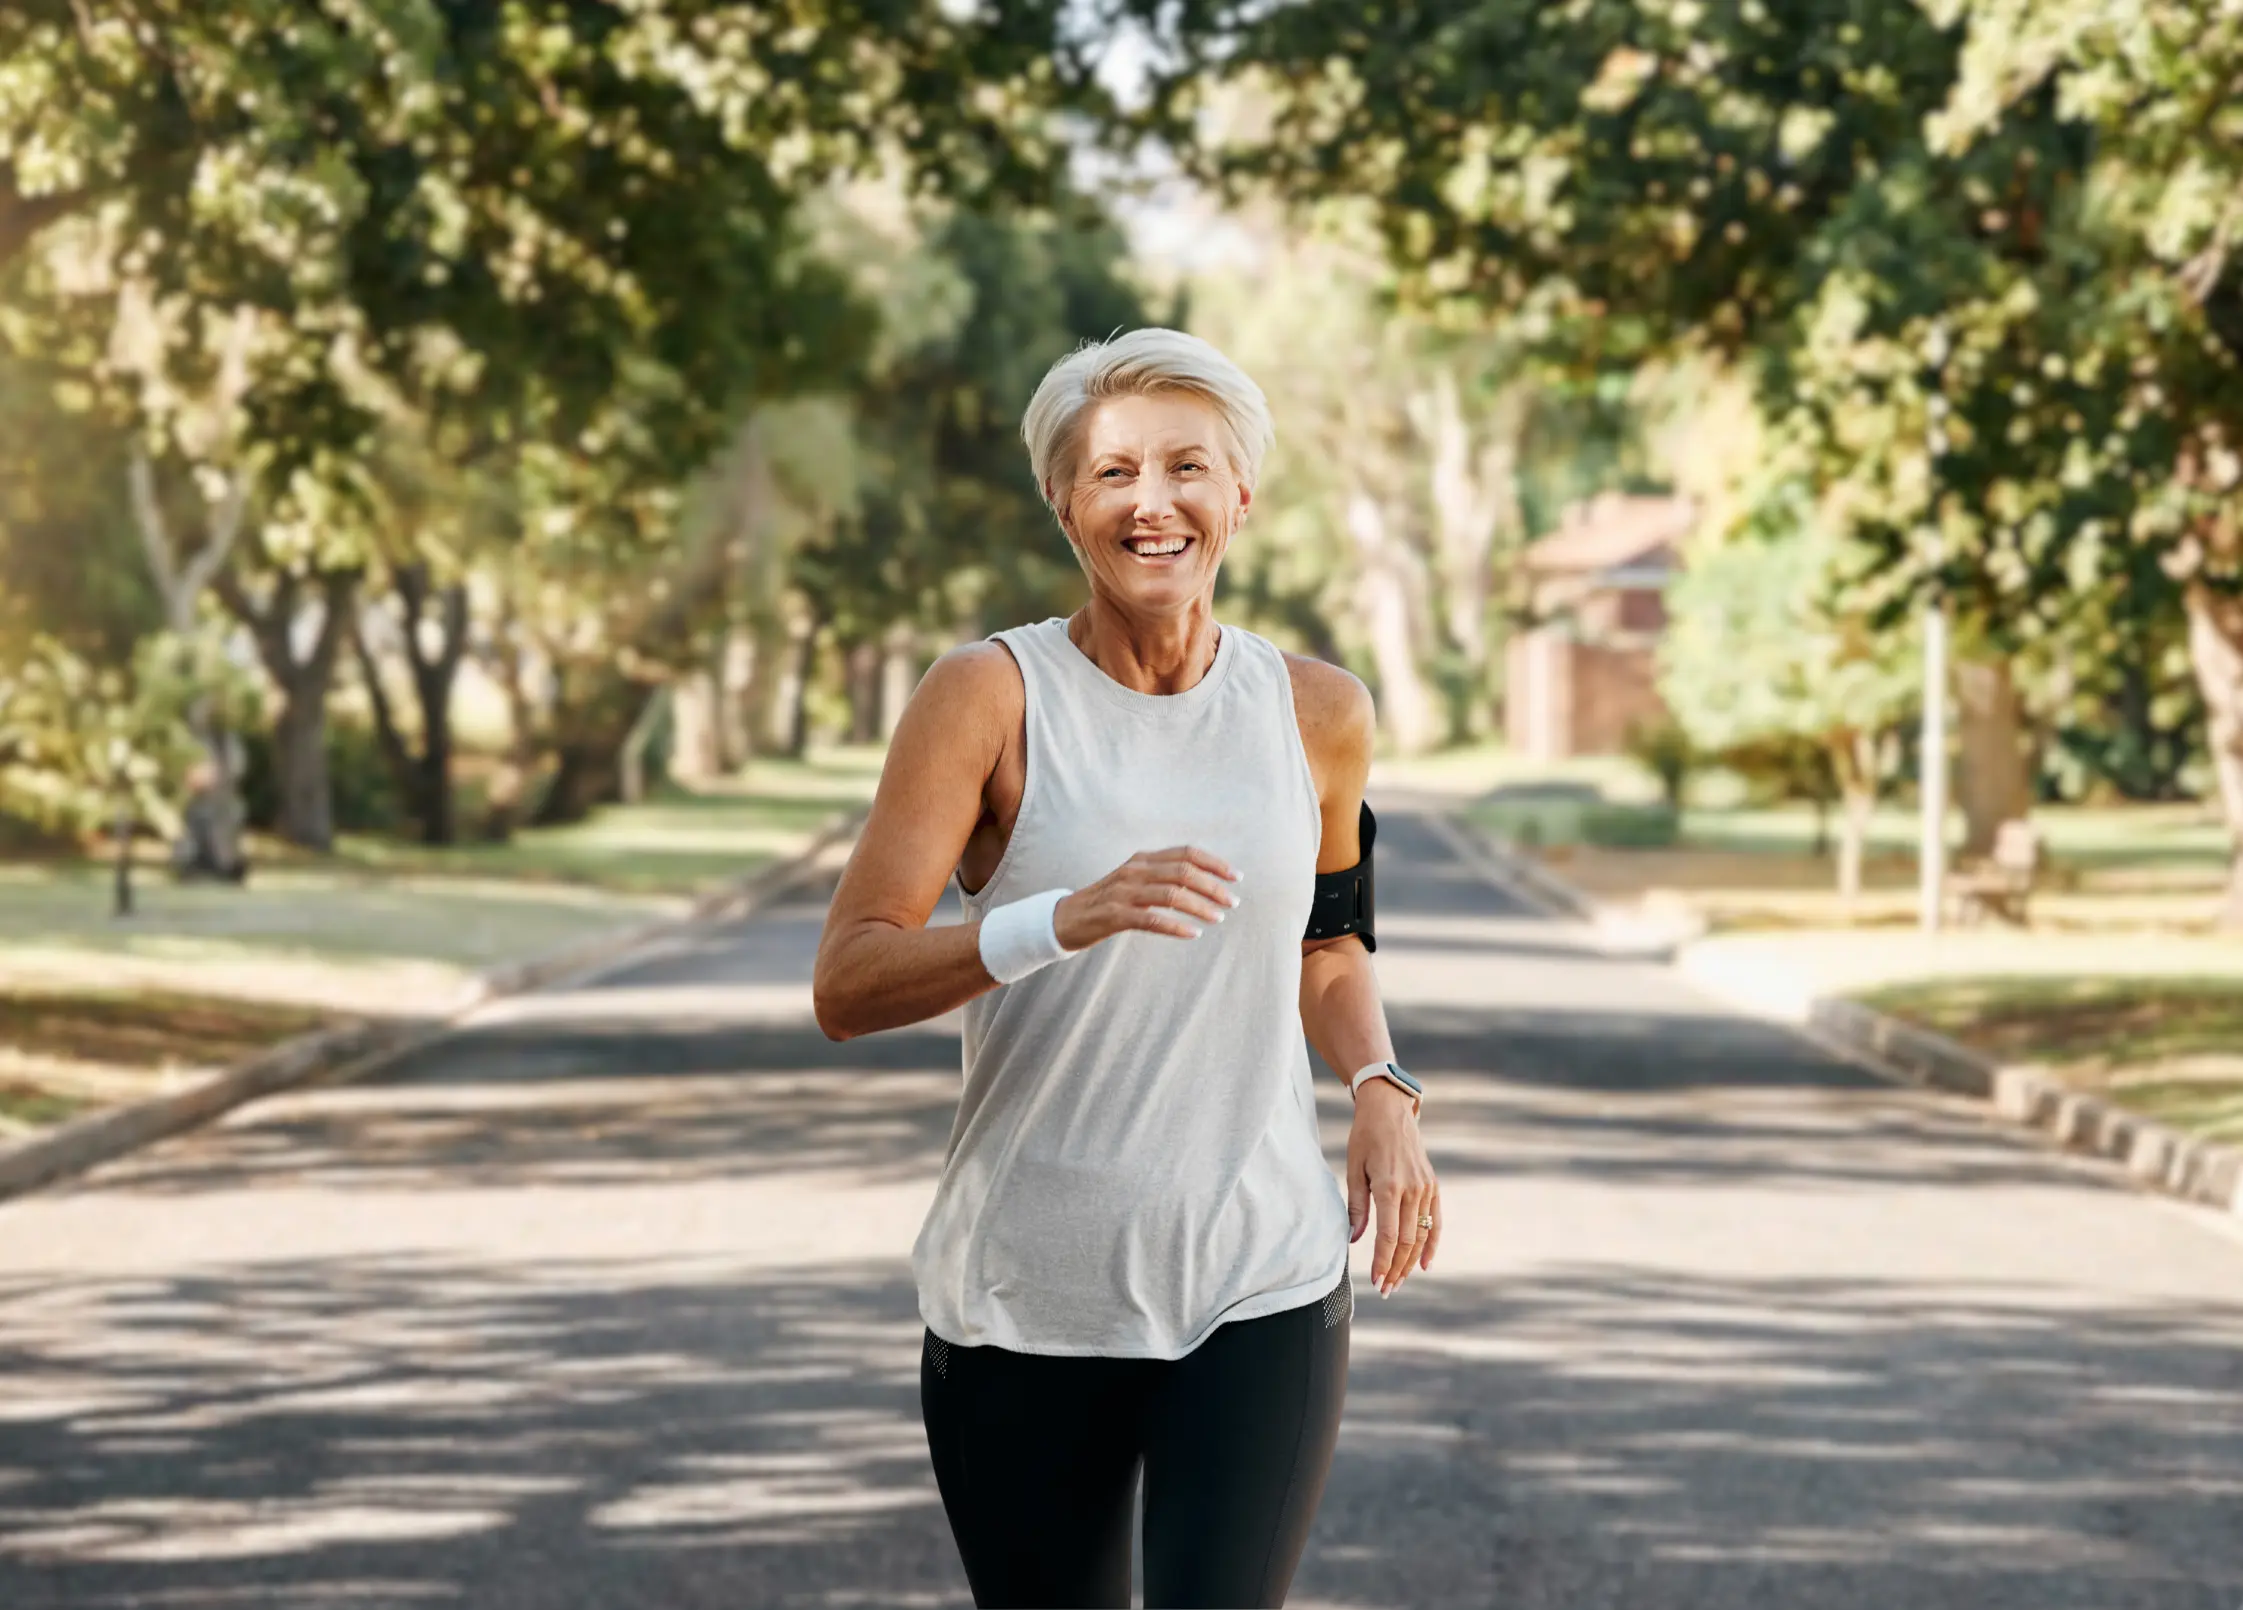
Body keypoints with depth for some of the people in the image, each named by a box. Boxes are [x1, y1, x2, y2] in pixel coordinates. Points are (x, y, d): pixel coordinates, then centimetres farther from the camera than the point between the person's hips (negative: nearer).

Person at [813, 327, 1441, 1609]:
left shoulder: (1316, 713, 4)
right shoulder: (990, 697, -6)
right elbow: (846, 986, -14)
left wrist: (1383, 1092, 3)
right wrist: (1066, 919, -30)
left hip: (1263, 1293, 1)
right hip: (1025, 1299, -1)